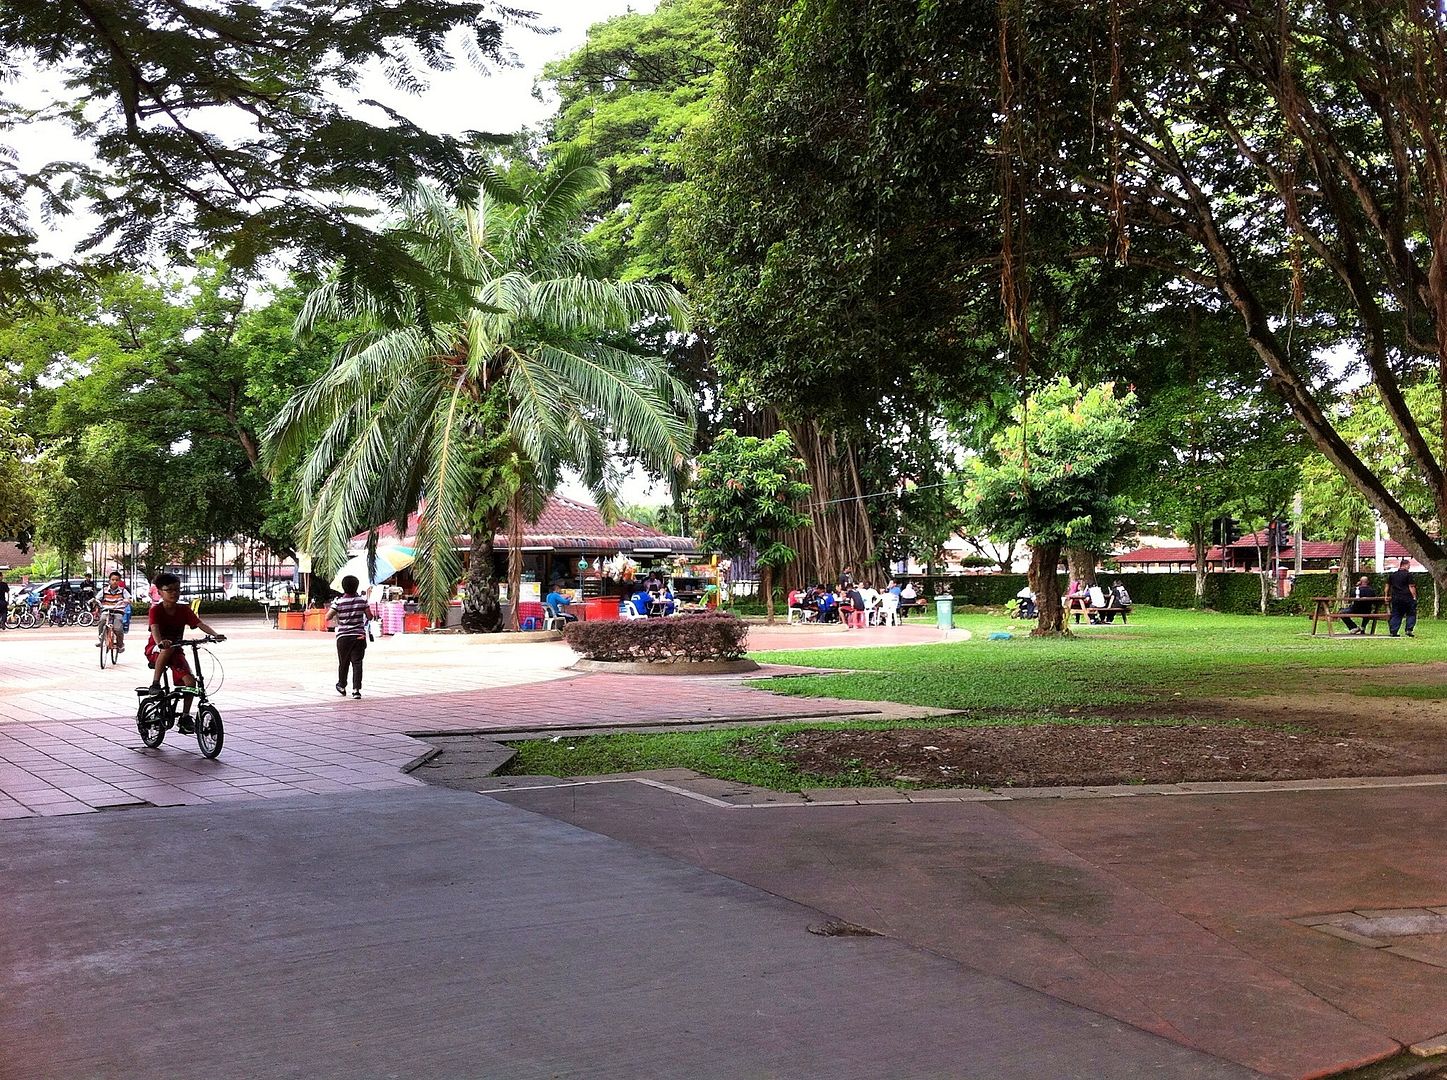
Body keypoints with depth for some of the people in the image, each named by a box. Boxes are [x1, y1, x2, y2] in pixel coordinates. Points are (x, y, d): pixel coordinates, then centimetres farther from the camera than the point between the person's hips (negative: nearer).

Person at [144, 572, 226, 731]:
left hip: (176, 650, 4)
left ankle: (185, 717, -2)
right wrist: (160, 642, -53)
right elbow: (154, 628, -31)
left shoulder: (184, 610, -2)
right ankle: (155, 685, -26)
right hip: (155, 651, -4)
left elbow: (199, 623, -14)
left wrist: (215, 634, -33)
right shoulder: (156, 610, -14)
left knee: (190, 681, -15)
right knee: (168, 649, -41)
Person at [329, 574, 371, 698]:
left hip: (343, 636, 0)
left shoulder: (338, 601, -5)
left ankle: (342, 686, 32)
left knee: (343, 663, 15)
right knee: (357, 662, -1)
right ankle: (356, 689, -10)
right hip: (359, 636, 0)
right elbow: (369, 616, 1)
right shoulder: (362, 600, -2)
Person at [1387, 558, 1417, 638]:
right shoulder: (1408, 574, -7)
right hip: (1407, 598, -5)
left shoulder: (1392, 575, 11)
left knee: (1396, 615, 9)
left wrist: (1387, 596, 24)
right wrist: (1414, 597, -7)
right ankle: (1409, 630, -2)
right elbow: (1411, 587, -10)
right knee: (1411, 614, 7)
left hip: (1395, 598, 5)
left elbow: (1387, 586, 16)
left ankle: (1393, 632, 4)